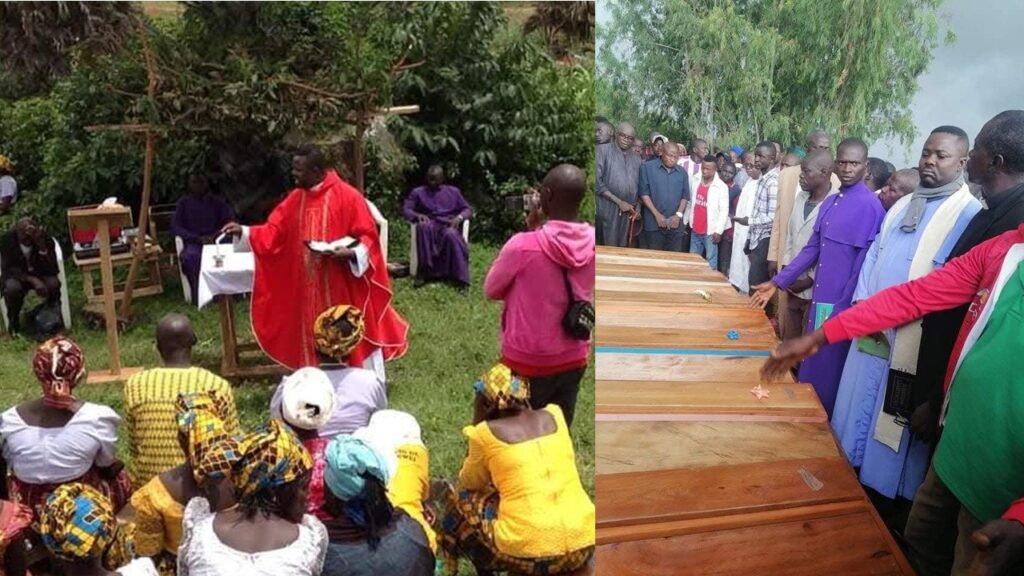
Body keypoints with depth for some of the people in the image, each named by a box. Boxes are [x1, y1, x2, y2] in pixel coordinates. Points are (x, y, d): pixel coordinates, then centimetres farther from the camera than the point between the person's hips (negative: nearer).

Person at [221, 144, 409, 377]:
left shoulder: (347, 196, -12)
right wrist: (244, 231, -6)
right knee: (313, 339, 14)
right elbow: (273, 232, 7)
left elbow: (368, 236, -11)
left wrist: (350, 253, -26)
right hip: (309, 287, 6)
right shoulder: (295, 198, 6)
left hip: (343, 285, -6)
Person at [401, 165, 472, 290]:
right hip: (429, 226, 0)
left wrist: (459, 217, -10)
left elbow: (468, 209, 13)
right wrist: (417, 215, -16)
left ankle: (461, 279, -42)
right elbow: (405, 210, 7)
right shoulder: (418, 192, 17)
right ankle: (423, 270, -35)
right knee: (423, 226, -37)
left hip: (448, 226, 0)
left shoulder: (453, 191, 19)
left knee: (451, 235, -37)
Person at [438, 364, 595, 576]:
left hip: (528, 553, -4)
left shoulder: (485, 432, -3)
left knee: (457, 497, 18)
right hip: (582, 546, 5)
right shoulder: (554, 415, 8)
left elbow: (470, 484, 14)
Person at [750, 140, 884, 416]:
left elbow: (864, 264, -15)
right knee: (809, 367, 17)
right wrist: (777, 282, 12)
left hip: (841, 306, -7)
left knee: (828, 373, 4)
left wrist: (844, 309, -15)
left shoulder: (869, 206, -14)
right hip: (819, 300, 7)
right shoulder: (829, 202, 10)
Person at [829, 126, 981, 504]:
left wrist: (892, 320, -19)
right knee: (858, 407, 16)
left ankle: (885, 490, 21)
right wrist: (863, 307, -2)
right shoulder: (901, 207, 13)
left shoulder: (969, 215, -10)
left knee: (892, 426, 4)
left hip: (911, 344, -7)